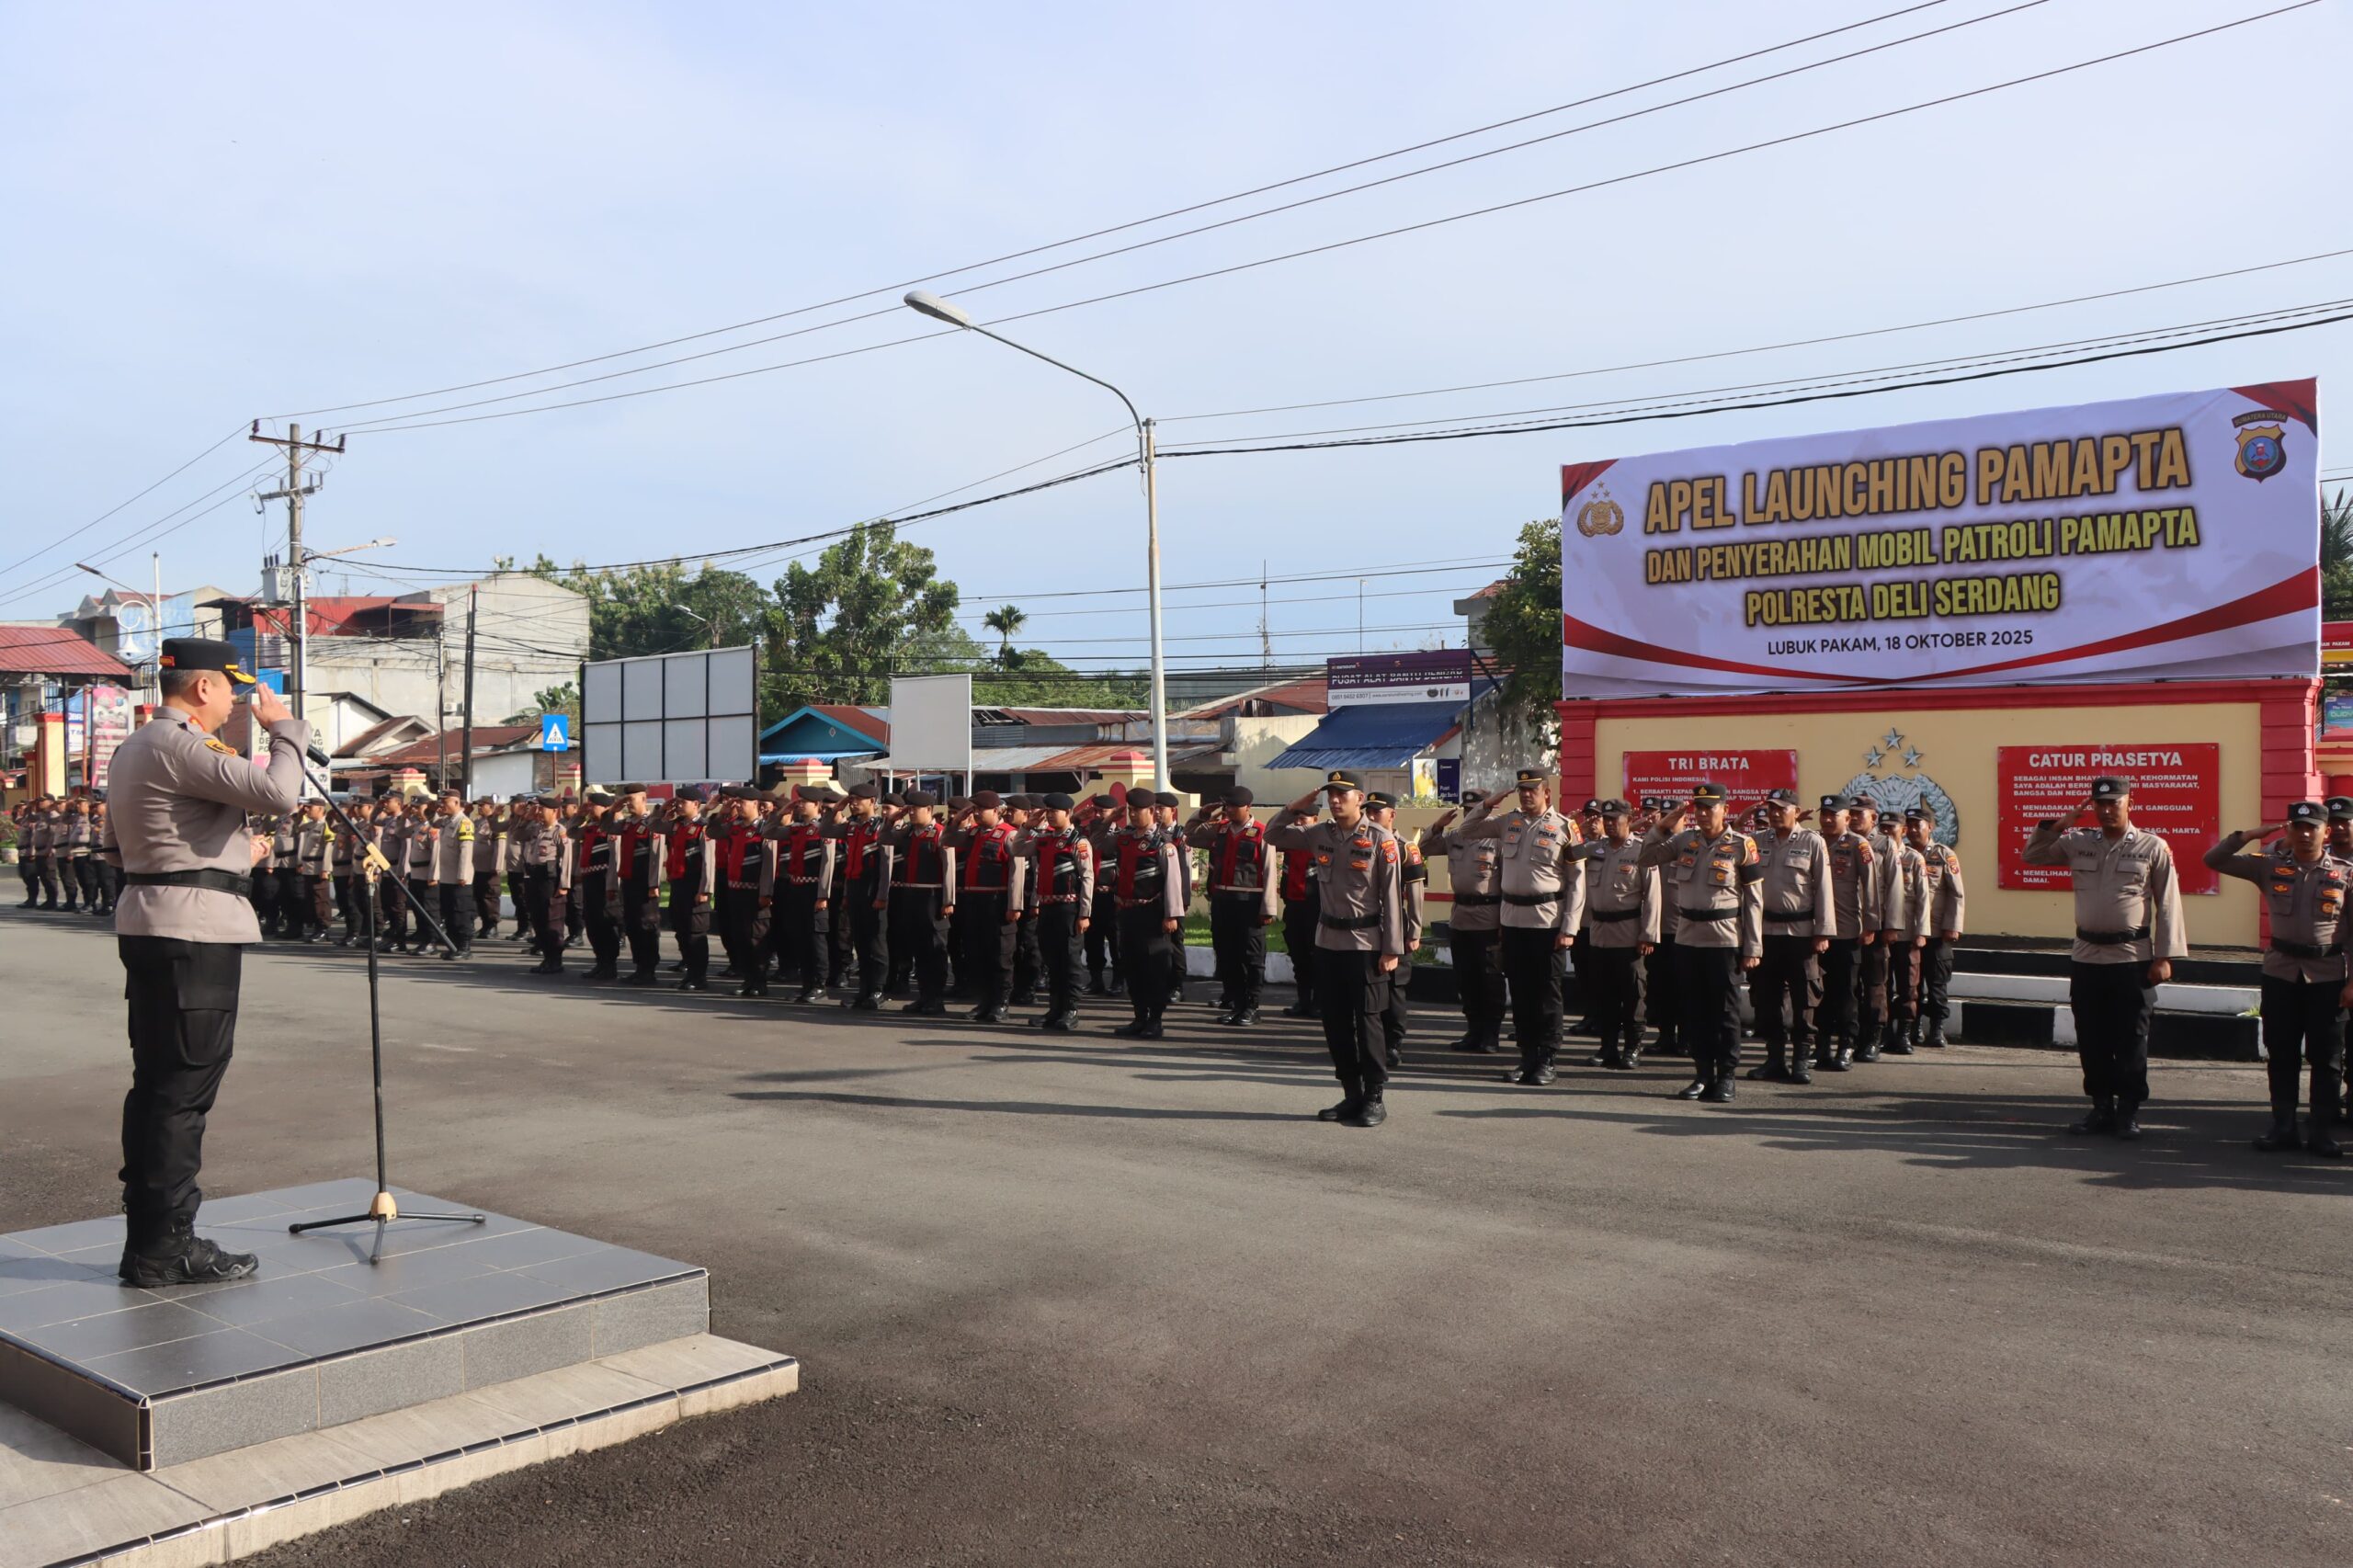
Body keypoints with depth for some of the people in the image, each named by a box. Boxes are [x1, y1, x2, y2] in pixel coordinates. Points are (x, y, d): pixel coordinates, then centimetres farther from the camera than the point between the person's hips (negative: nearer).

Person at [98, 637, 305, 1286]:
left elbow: (118, 846, 25)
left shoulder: (135, 748, 18)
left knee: (156, 1084, 14)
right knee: (184, 1089, -6)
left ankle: (147, 1238, 21)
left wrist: (231, 853, 24)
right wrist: (285, 726, -7)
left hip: (148, 927, 11)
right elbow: (278, 792, -25)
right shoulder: (181, 745, -14)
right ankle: (166, 1248, -1)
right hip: (194, 929, -11)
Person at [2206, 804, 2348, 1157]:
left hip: (2327, 973, -1)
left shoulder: (2345, 873, 0)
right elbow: (2214, 860, 2)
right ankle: (2283, 1127, 15)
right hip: (2280, 971, 2)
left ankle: (2322, 1130, 12)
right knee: (2281, 1054, 7)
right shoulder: (2271, 867, 4)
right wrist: (2249, 835, -7)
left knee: (2326, 1056, 4)